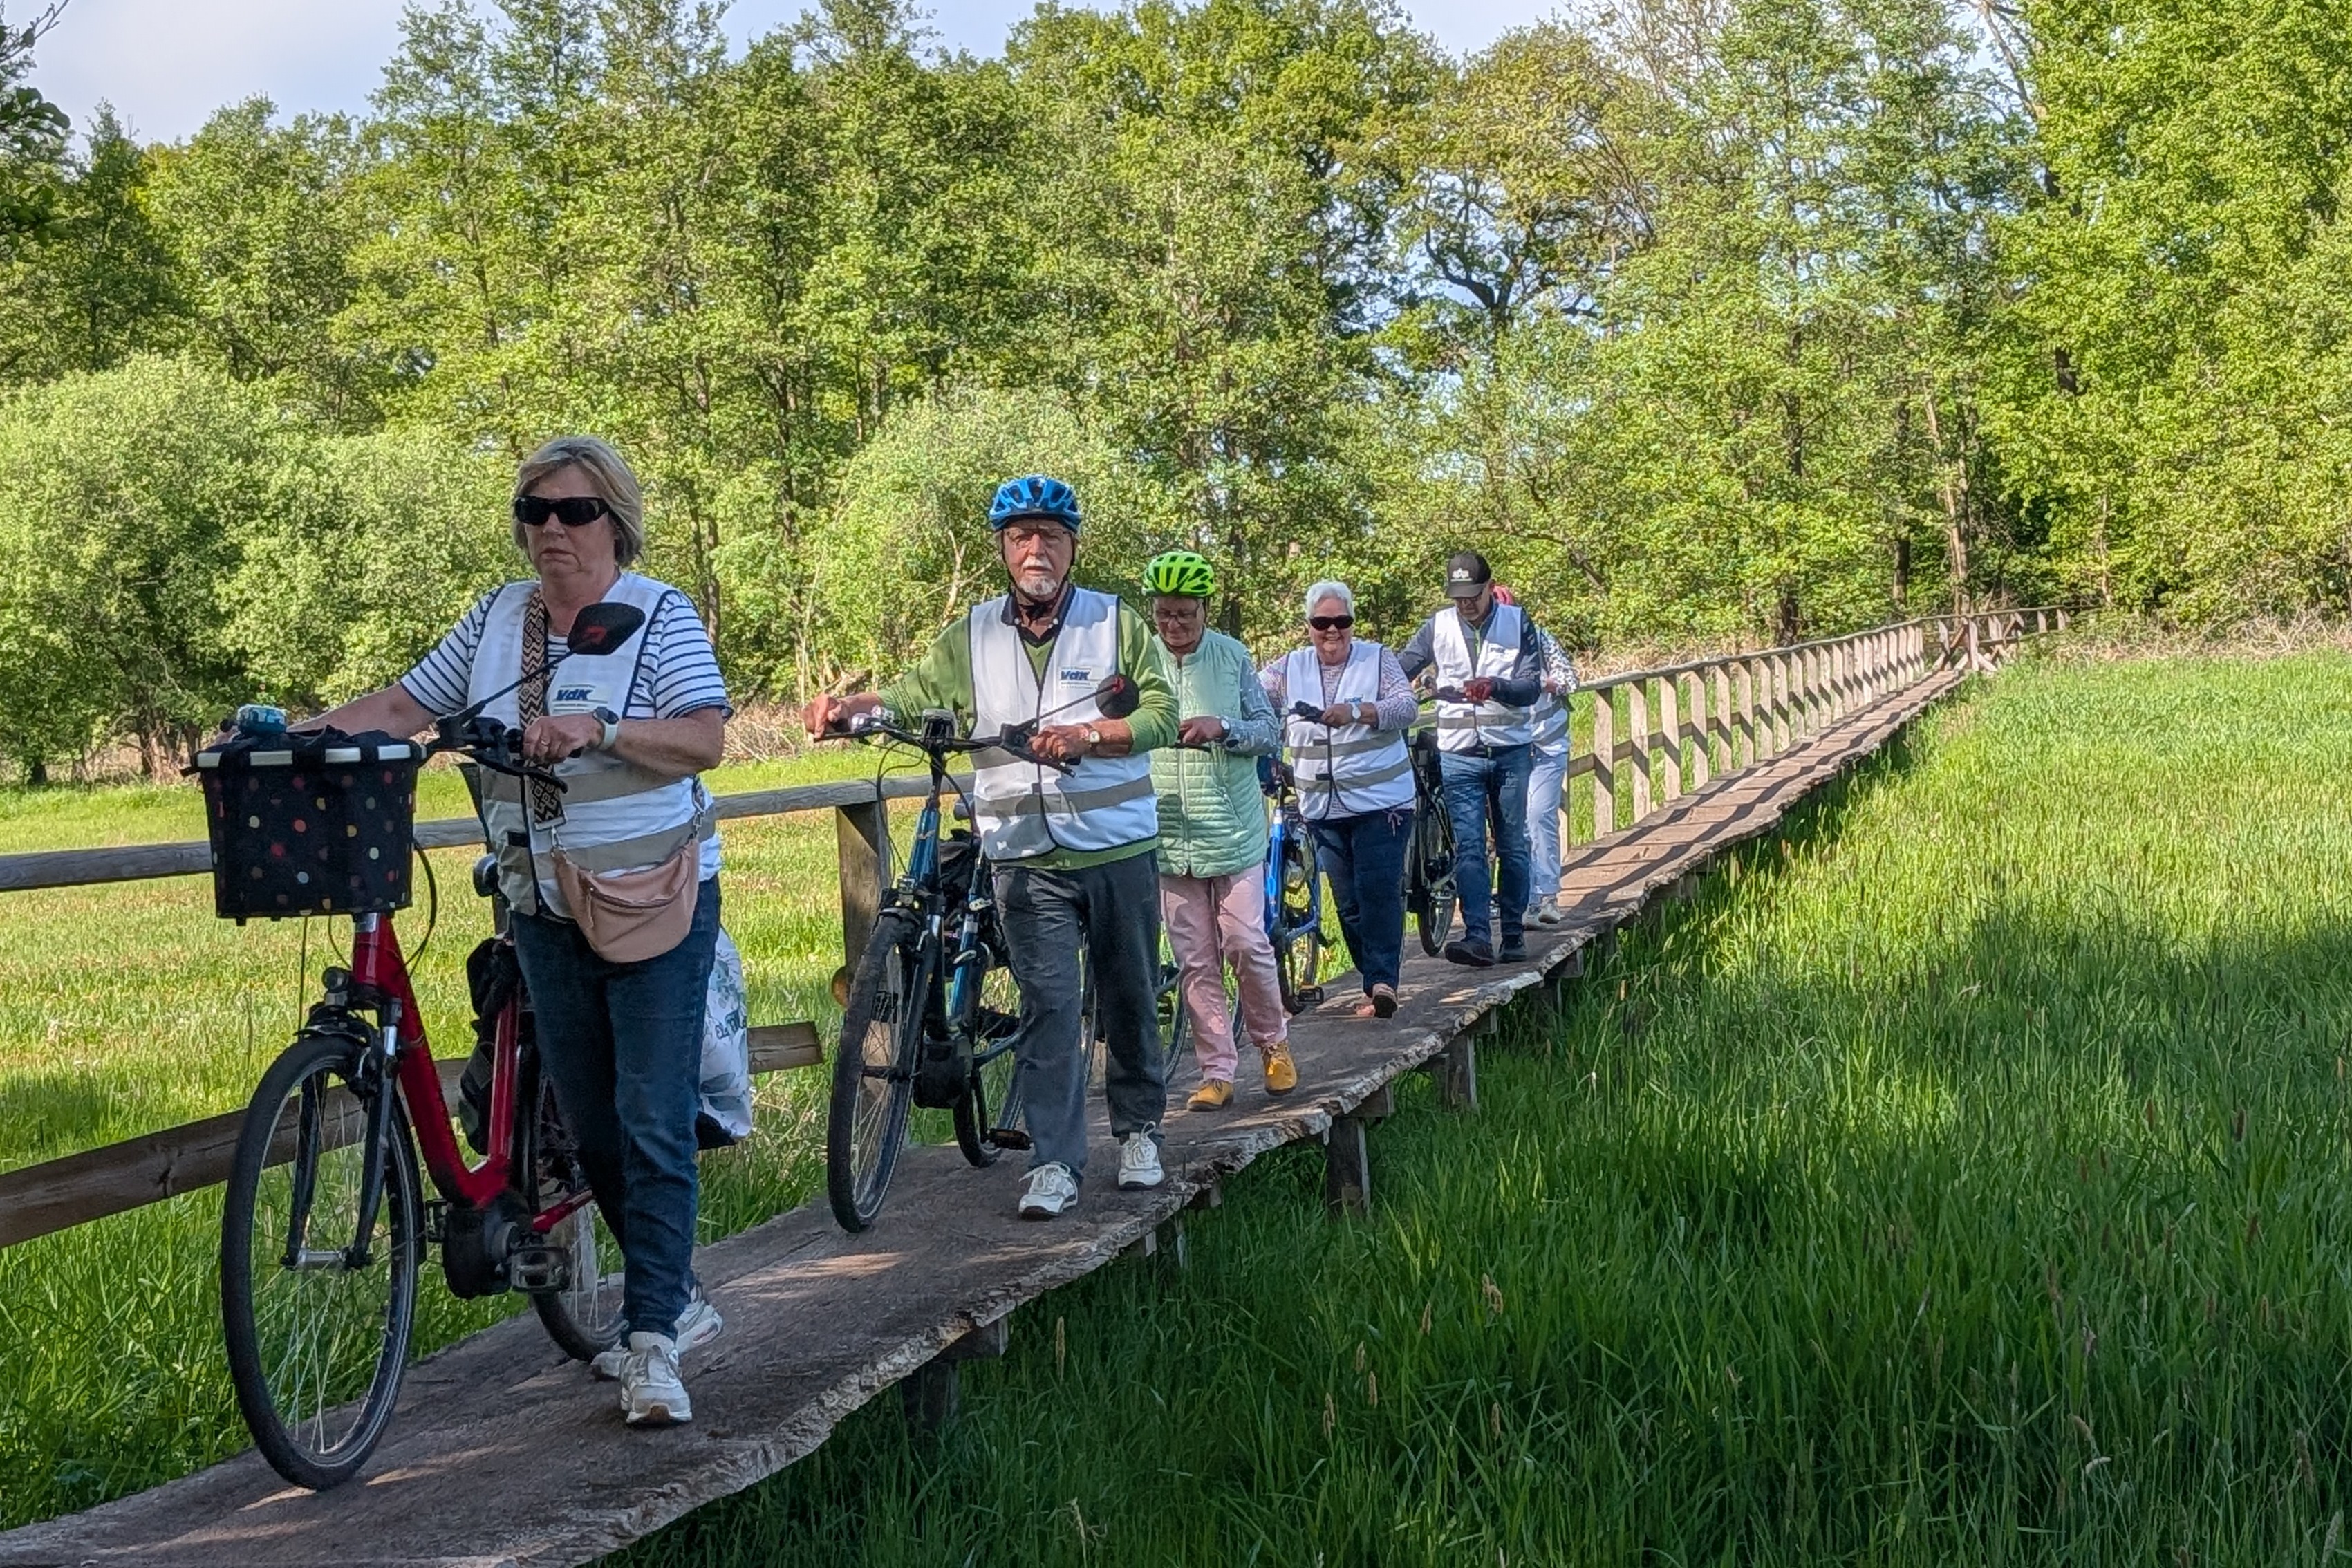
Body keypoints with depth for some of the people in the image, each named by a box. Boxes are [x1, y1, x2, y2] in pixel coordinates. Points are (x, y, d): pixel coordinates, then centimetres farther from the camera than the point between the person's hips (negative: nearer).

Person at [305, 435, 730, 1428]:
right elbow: (402, 707, 7)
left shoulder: (660, 615, -8)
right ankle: (675, 1301, 27)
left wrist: (598, 728, -32)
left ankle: (652, 1344, -5)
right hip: (546, 911, 6)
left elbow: (706, 740, -18)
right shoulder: (498, 618, 8)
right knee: (589, 1127, 11)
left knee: (654, 1126, -8)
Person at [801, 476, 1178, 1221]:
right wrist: (847, 706, -21)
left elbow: (1162, 713, -7)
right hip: (1028, 858, 0)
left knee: (1129, 998, 10)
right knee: (1047, 1005, -5)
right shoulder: (973, 637, 7)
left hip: (1120, 850, 0)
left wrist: (1087, 735, -21)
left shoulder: (1116, 623, 1)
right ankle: (1053, 1164, -2)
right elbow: (913, 695, -2)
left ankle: (1138, 1127, 29)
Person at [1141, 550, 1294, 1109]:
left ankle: (1273, 1043, 20)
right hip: (1169, 837, 1)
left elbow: (1271, 732, 1)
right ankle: (1217, 1072, 11)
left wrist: (1222, 727, -17)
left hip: (1234, 831, -1)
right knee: (1195, 962, 3)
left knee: (1246, 945, -4)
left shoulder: (1233, 657, 2)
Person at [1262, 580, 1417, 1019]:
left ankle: (1382, 982, -13)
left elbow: (1407, 707, -13)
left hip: (1381, 802, -4)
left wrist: (1357, 712, -28)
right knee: (1348, 901, 7)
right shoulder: (1291, 668, 8)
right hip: (1324, 808, 4)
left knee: (1379, 892, -13)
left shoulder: (1377, 659, 0)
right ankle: (1378, 982, 16)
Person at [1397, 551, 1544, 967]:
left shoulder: (1517, 623, -2)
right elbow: (1399, 670, 5)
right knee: (1468, 848, -8)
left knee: (1513, 846, 7)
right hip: (1460, 754, 0)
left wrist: (1494, 686, -27)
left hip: (1511, 750, 0)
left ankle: (1514, 932, 16)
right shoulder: (1438, 626, 2)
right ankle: (1478, 936, -13)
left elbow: (1532, 686, -8)